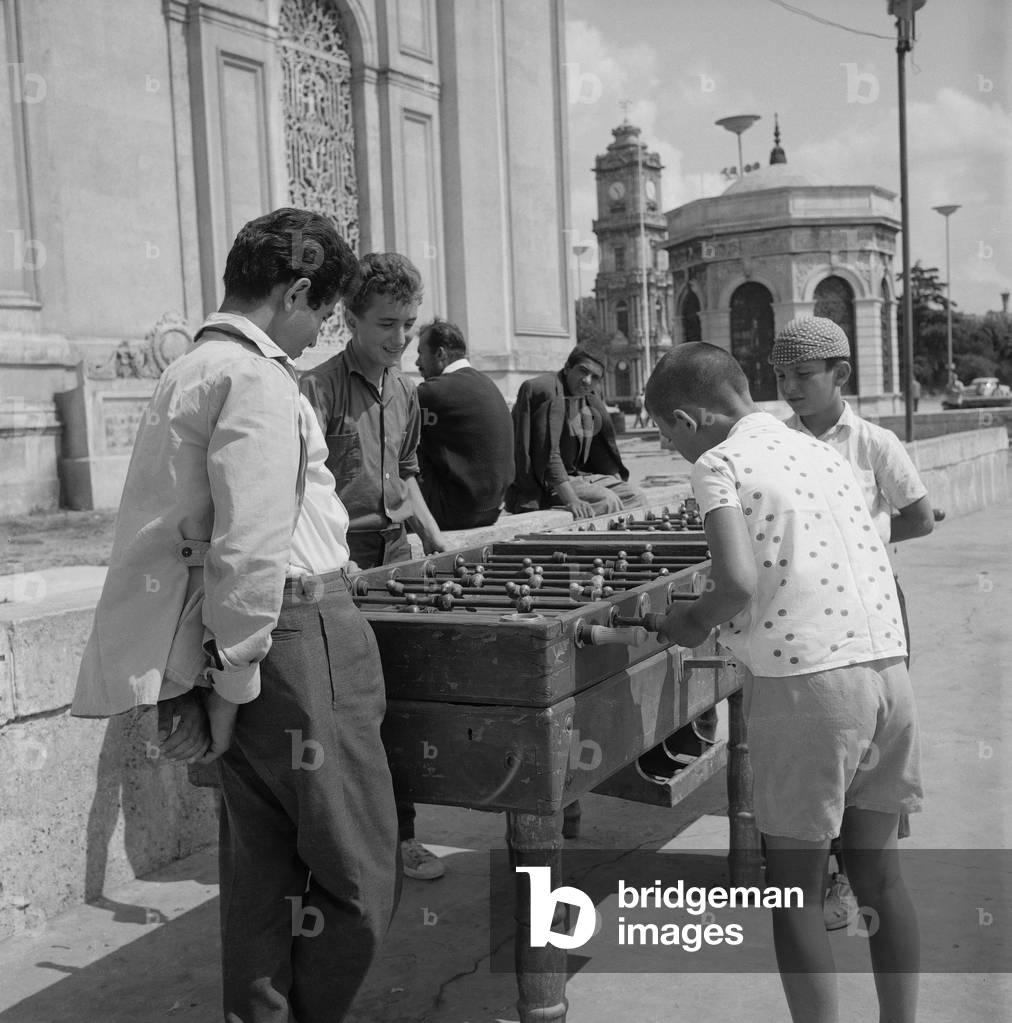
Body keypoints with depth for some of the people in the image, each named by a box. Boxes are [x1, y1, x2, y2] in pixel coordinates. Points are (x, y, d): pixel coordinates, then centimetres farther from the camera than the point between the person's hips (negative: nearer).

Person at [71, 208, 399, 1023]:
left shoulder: (191, 370, 16)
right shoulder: (258, 379, -13)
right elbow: (250, 549, -20)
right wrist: (231, 679, -13)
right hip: (295, 643, -10)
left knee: (264, 875, 18)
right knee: (356, 880, 0)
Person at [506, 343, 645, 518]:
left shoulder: (590, 399, 10)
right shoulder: (544, 390, -19)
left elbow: (602, 450, 17)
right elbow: (548, 453, -27)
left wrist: (620, 486, 7)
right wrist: (570, 500, -34)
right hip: (543, 487, -9)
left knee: (636, 498, 1)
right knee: (607, 501, -26)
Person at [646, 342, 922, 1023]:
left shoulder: (720, 463, -4)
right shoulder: (819, 450, 17)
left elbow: (739, 584, -20)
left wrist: (694, 621, 0)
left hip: (808, 679, -7)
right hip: (888, 664, 7)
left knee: (796, 886, 8)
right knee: (880, 870, 18)